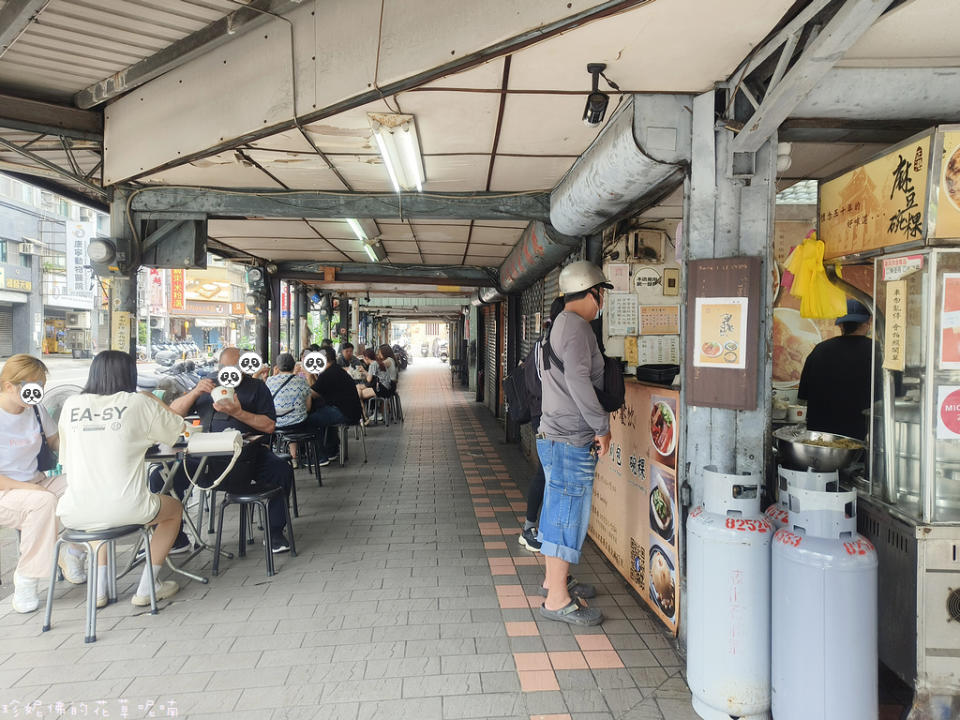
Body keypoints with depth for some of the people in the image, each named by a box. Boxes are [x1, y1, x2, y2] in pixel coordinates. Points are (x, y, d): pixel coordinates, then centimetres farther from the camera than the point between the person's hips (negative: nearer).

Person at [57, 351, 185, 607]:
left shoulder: (71, 405, 6)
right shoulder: (138, 403, -4)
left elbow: (65, 458, 17)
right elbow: (177, 427, 12)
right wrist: (152, 400, 24)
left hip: (74, 515, 4)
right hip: (125, 511, -4)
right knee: (174, 509, 27)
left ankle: (99, 590, 32)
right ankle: (146, 589, 24)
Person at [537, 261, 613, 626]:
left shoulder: (558, 325, 17)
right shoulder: (576, 325, -15)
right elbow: (579, 380, -25)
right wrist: (602, 426, -18)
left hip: (554, 434, 10)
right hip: (572, 439, -10)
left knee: (557, 510, 18)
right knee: (568, 515, -4)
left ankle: (555, 579, 32)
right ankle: (558, 599, 5)